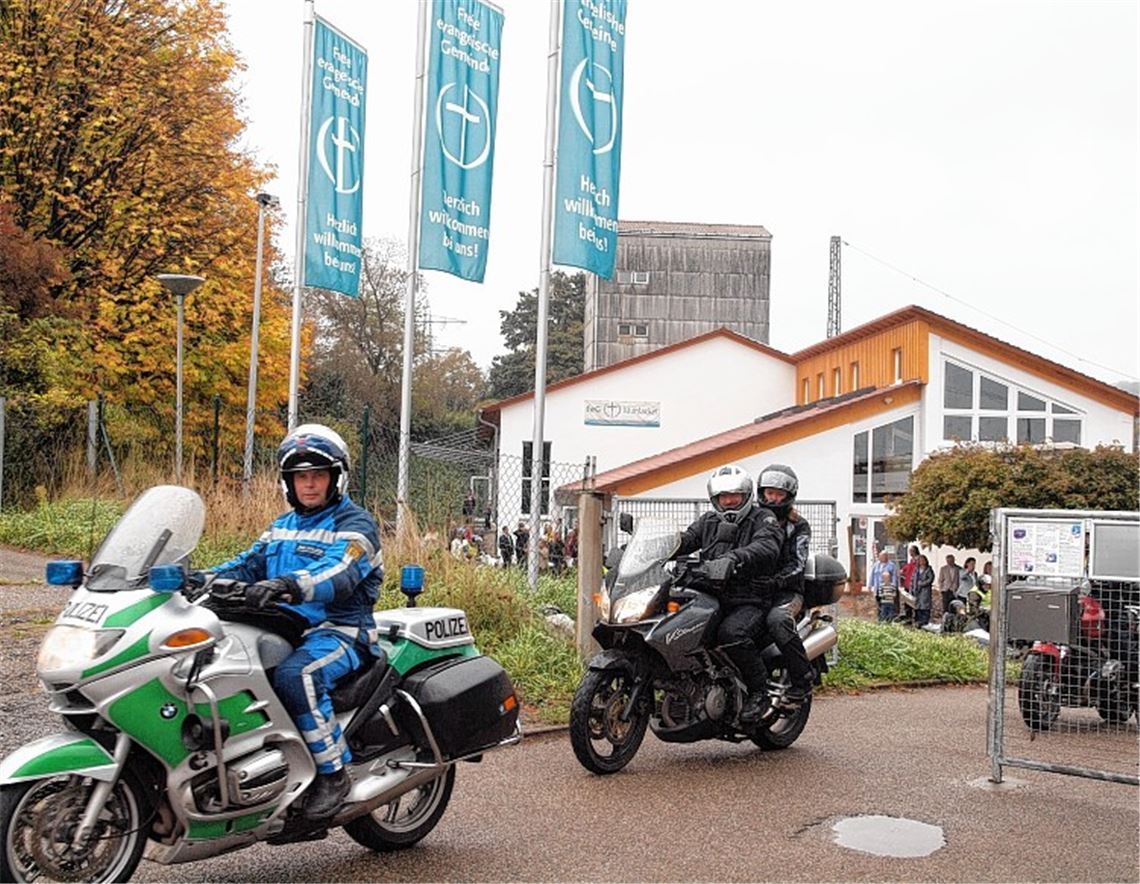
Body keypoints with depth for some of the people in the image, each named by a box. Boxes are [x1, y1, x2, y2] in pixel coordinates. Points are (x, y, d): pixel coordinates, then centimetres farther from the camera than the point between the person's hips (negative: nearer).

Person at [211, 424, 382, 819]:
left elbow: (339, 571, -23)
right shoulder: (282, 526, 22)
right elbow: (250, 563, 14)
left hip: (340, 630, -7)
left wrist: (289, 585, -42)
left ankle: (334, 772, -22)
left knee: (295, 674, -36)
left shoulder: (355, 523, -4)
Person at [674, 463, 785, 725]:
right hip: (712, 599, 6)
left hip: (750, 602, -5)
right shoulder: (708, 521, 20)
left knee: (731, 633, -33)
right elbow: (684, 540, 8)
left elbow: (767, 547, -18)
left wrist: (733, 558, -37)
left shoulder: (764, 519, 2)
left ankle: (759, 691, -15)